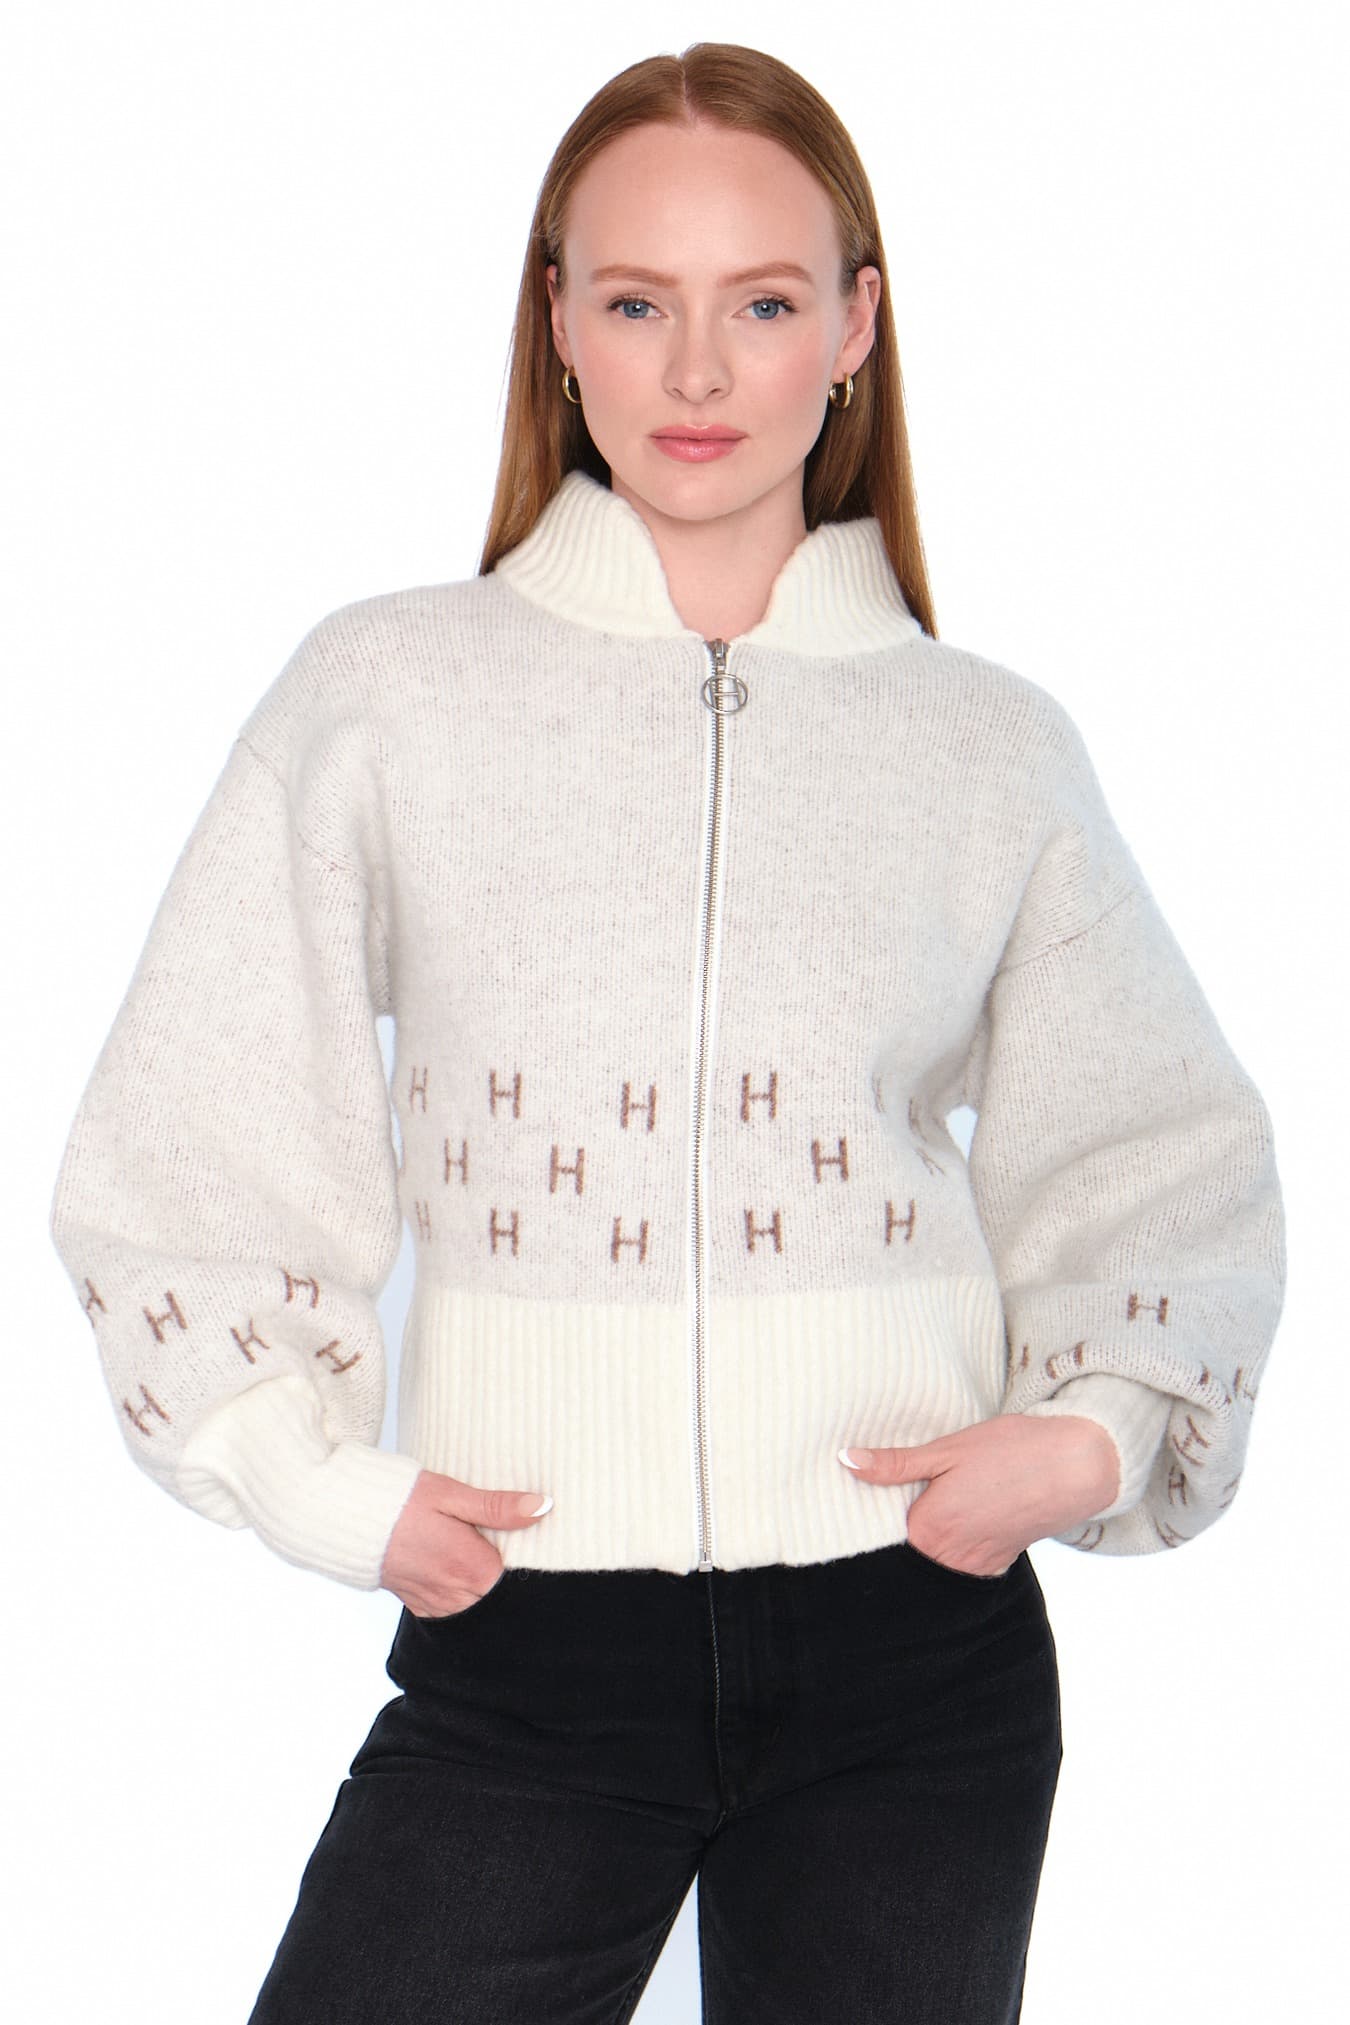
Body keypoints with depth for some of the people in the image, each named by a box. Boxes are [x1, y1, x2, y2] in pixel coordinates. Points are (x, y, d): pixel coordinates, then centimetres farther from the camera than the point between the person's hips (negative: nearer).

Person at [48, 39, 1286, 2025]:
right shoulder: (383, 694, 0)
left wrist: (1094, 1431, -3)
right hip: (524, 1650, -1)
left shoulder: (992, 747, 4)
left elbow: (1164, 1153, 13)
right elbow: (183, 1145, 4)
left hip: (916, 1649, 1)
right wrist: (323, 1479, -5)